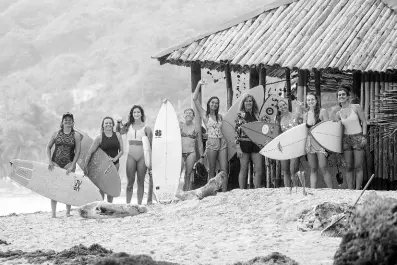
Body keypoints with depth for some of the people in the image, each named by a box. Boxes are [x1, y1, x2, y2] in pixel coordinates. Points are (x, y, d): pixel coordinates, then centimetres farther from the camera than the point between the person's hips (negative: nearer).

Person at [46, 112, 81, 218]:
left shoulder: (76, 135, 3)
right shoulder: (56, 134, 7)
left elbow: (77, 152, -2)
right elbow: (48, 147, 9)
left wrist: (72, 166, -10)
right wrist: (50, 161, -4)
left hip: (69, 163, -1)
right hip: (56, 163, 1)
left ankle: (68, 212, 2)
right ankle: (53, 213, 0)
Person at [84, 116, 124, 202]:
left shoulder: (117, 135, 1)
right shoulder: (100, 137, -8)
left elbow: (121, 151, 4)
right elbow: (90, 152, -8)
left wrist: (115, 158, -14)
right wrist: (85, 166, -10)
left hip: (114, 164, 3)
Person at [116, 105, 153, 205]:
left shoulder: (146, 128, 1)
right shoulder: (128, 126, 7)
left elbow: (150, 145, 0)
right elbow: (118, 132, 19)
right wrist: (118, 123, 0)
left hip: (142, 156, -1)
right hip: (131, 156, 2)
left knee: (140, 181, 4)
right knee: (130, 181, 0)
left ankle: (139, 204, 8)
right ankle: (127, 203, 3)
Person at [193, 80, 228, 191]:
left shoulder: (219, 116, 16)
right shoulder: (205, 115, 4)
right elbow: (195, 99, -2)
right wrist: (199, 85, -4)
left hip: (222, 143, 4)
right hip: (211, 143, -4)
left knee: (224, 170, -4)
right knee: (212, 171, 1)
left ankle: (224, 193, -5)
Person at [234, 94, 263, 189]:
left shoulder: (256, 115, 13)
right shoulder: (240, 115, -1)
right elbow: (237, 132, -5)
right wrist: (238, 147, -13)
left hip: (256, 143, 4)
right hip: (244, 143, -4)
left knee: (259, 169, -2)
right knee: (244, 169, 0)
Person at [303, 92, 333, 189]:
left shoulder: (322, 112, -3)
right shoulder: (306, 115, 10)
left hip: (320, 142, -4)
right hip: (309, 143, 4)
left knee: (323, 167, -13)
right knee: (313, 169, 6)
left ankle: (331, 190, -7)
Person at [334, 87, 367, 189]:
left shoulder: (356, 107, -2)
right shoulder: (338, 114, 8)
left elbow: (364, 122, -1)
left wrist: (364, 136, -10)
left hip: (358, 138, -3)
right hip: (346, 139, 3)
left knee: (358, 167, -3)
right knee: (349, 167, 3)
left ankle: (358, 190, 0)